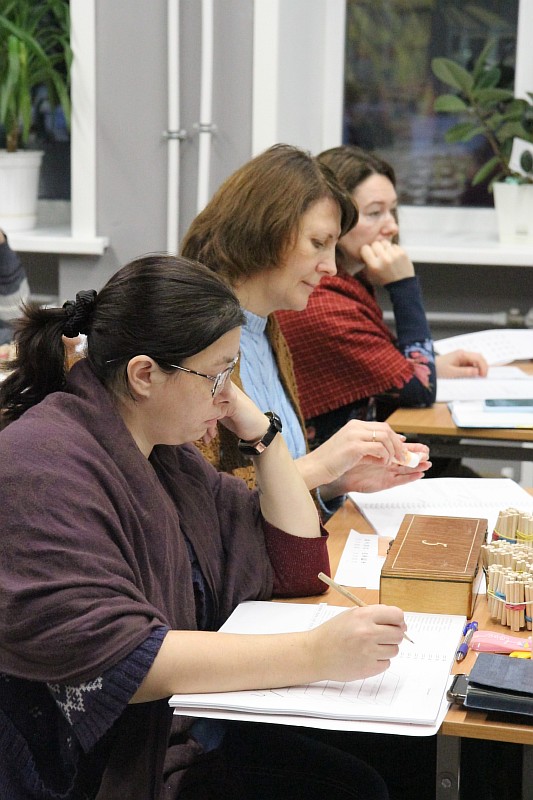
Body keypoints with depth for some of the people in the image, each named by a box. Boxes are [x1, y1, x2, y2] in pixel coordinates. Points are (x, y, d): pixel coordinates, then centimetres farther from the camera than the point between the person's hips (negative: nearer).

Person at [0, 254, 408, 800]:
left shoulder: (165, 456, 10)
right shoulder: (45, 466, -19)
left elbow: (297, 567, 15)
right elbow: (112, 656, -28)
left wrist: (261, 433, 2)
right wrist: (313, 654, -30)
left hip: (182, 738, 9)